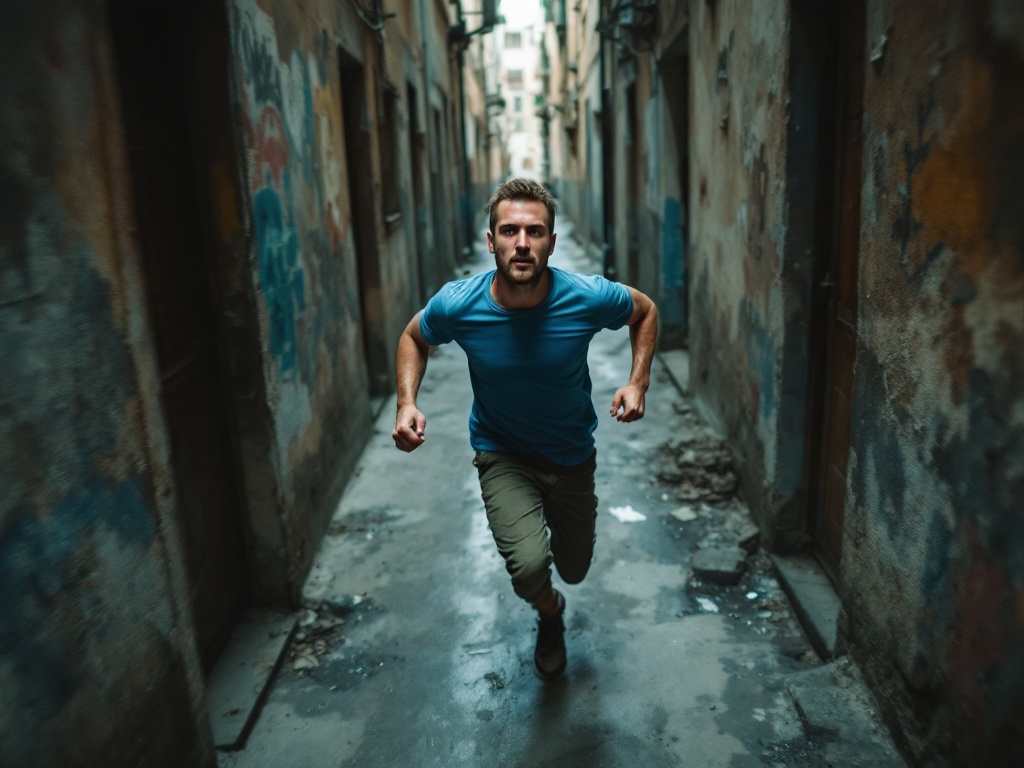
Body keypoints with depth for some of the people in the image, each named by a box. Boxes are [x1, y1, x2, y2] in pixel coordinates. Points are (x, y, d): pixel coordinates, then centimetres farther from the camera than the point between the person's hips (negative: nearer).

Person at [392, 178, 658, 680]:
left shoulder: (587, 298, -23)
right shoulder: (457, 305, -22)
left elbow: (645, 311, -1)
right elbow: (414, 337, 0)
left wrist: (638, 382, -14)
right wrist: (407, 403, -15)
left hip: (572, 455, 2)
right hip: (502, 455, -1)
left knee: (574, 570, 20)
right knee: (529, 566, -25)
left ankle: (551, 523, 60)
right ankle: (549, 614, 16)